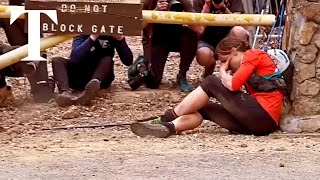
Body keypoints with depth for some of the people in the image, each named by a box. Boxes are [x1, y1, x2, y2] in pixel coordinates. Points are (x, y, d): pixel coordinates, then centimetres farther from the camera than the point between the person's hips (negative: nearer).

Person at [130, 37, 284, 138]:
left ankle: (170, 116, 0)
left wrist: (223, 71, 6)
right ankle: (168, 127, -18)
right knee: (204, 109, 4)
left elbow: (232, 85, -12)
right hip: (260, 121, 9)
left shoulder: (253, 55, 1)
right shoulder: (252, 60, 29)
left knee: (211, 82, -3)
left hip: (263, 116, -9)